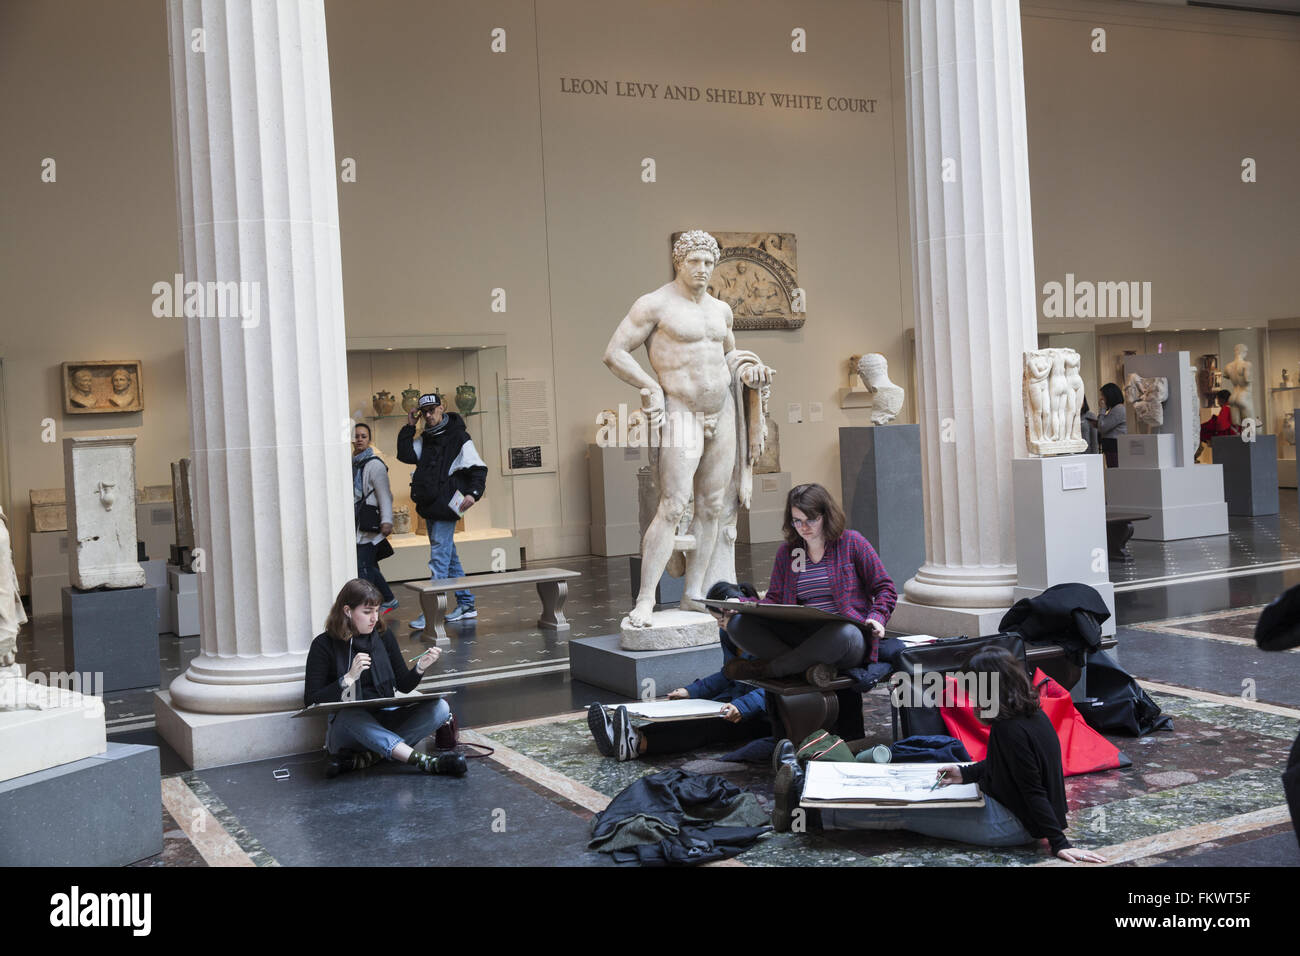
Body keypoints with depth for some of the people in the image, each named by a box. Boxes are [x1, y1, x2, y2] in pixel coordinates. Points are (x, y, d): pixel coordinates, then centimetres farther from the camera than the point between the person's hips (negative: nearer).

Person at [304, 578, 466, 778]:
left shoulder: (384, 637, 9)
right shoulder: (324, 645, -4)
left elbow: (403, 686, 12)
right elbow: (311, 701, -9)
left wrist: (420, 668, -8)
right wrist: (350, 677, -20)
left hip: (386, 718, 5)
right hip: (348, 726, -4)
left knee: (439, 707, -20)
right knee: (350, 714, -40)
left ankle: (365, 757, -31)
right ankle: (425, 761, -46)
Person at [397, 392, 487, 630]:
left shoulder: (458, 437, -7)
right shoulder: (425, 439, 15)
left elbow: (478, 468, -9)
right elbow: (405, 455, 6)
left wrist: (473, 492, -22)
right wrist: (409, 427, 3)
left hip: (446, 506, -8)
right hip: (429, 507, 8)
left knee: (439, 558, -11)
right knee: (449, 556, 14)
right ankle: (466, 604, 23)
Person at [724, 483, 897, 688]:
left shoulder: (852, 542, 5)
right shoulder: (786, 550, 16)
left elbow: (885, 588, 7)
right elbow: (775, 598, 13)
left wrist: (877, 618, -12)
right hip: (800, 636, 4)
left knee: (844, 633, -42)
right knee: (738, 623, -18)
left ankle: (763, 668, -25)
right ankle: (811, 666, -32)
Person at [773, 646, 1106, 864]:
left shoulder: (1010, 730, -26)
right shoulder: (1030, 713, 5)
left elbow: (1033, 791, -26)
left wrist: (1060, 844, -26)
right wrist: (966, 773, 8)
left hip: (1012, 824, -10)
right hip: (1014, 811, 10)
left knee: (904, 814, -10)